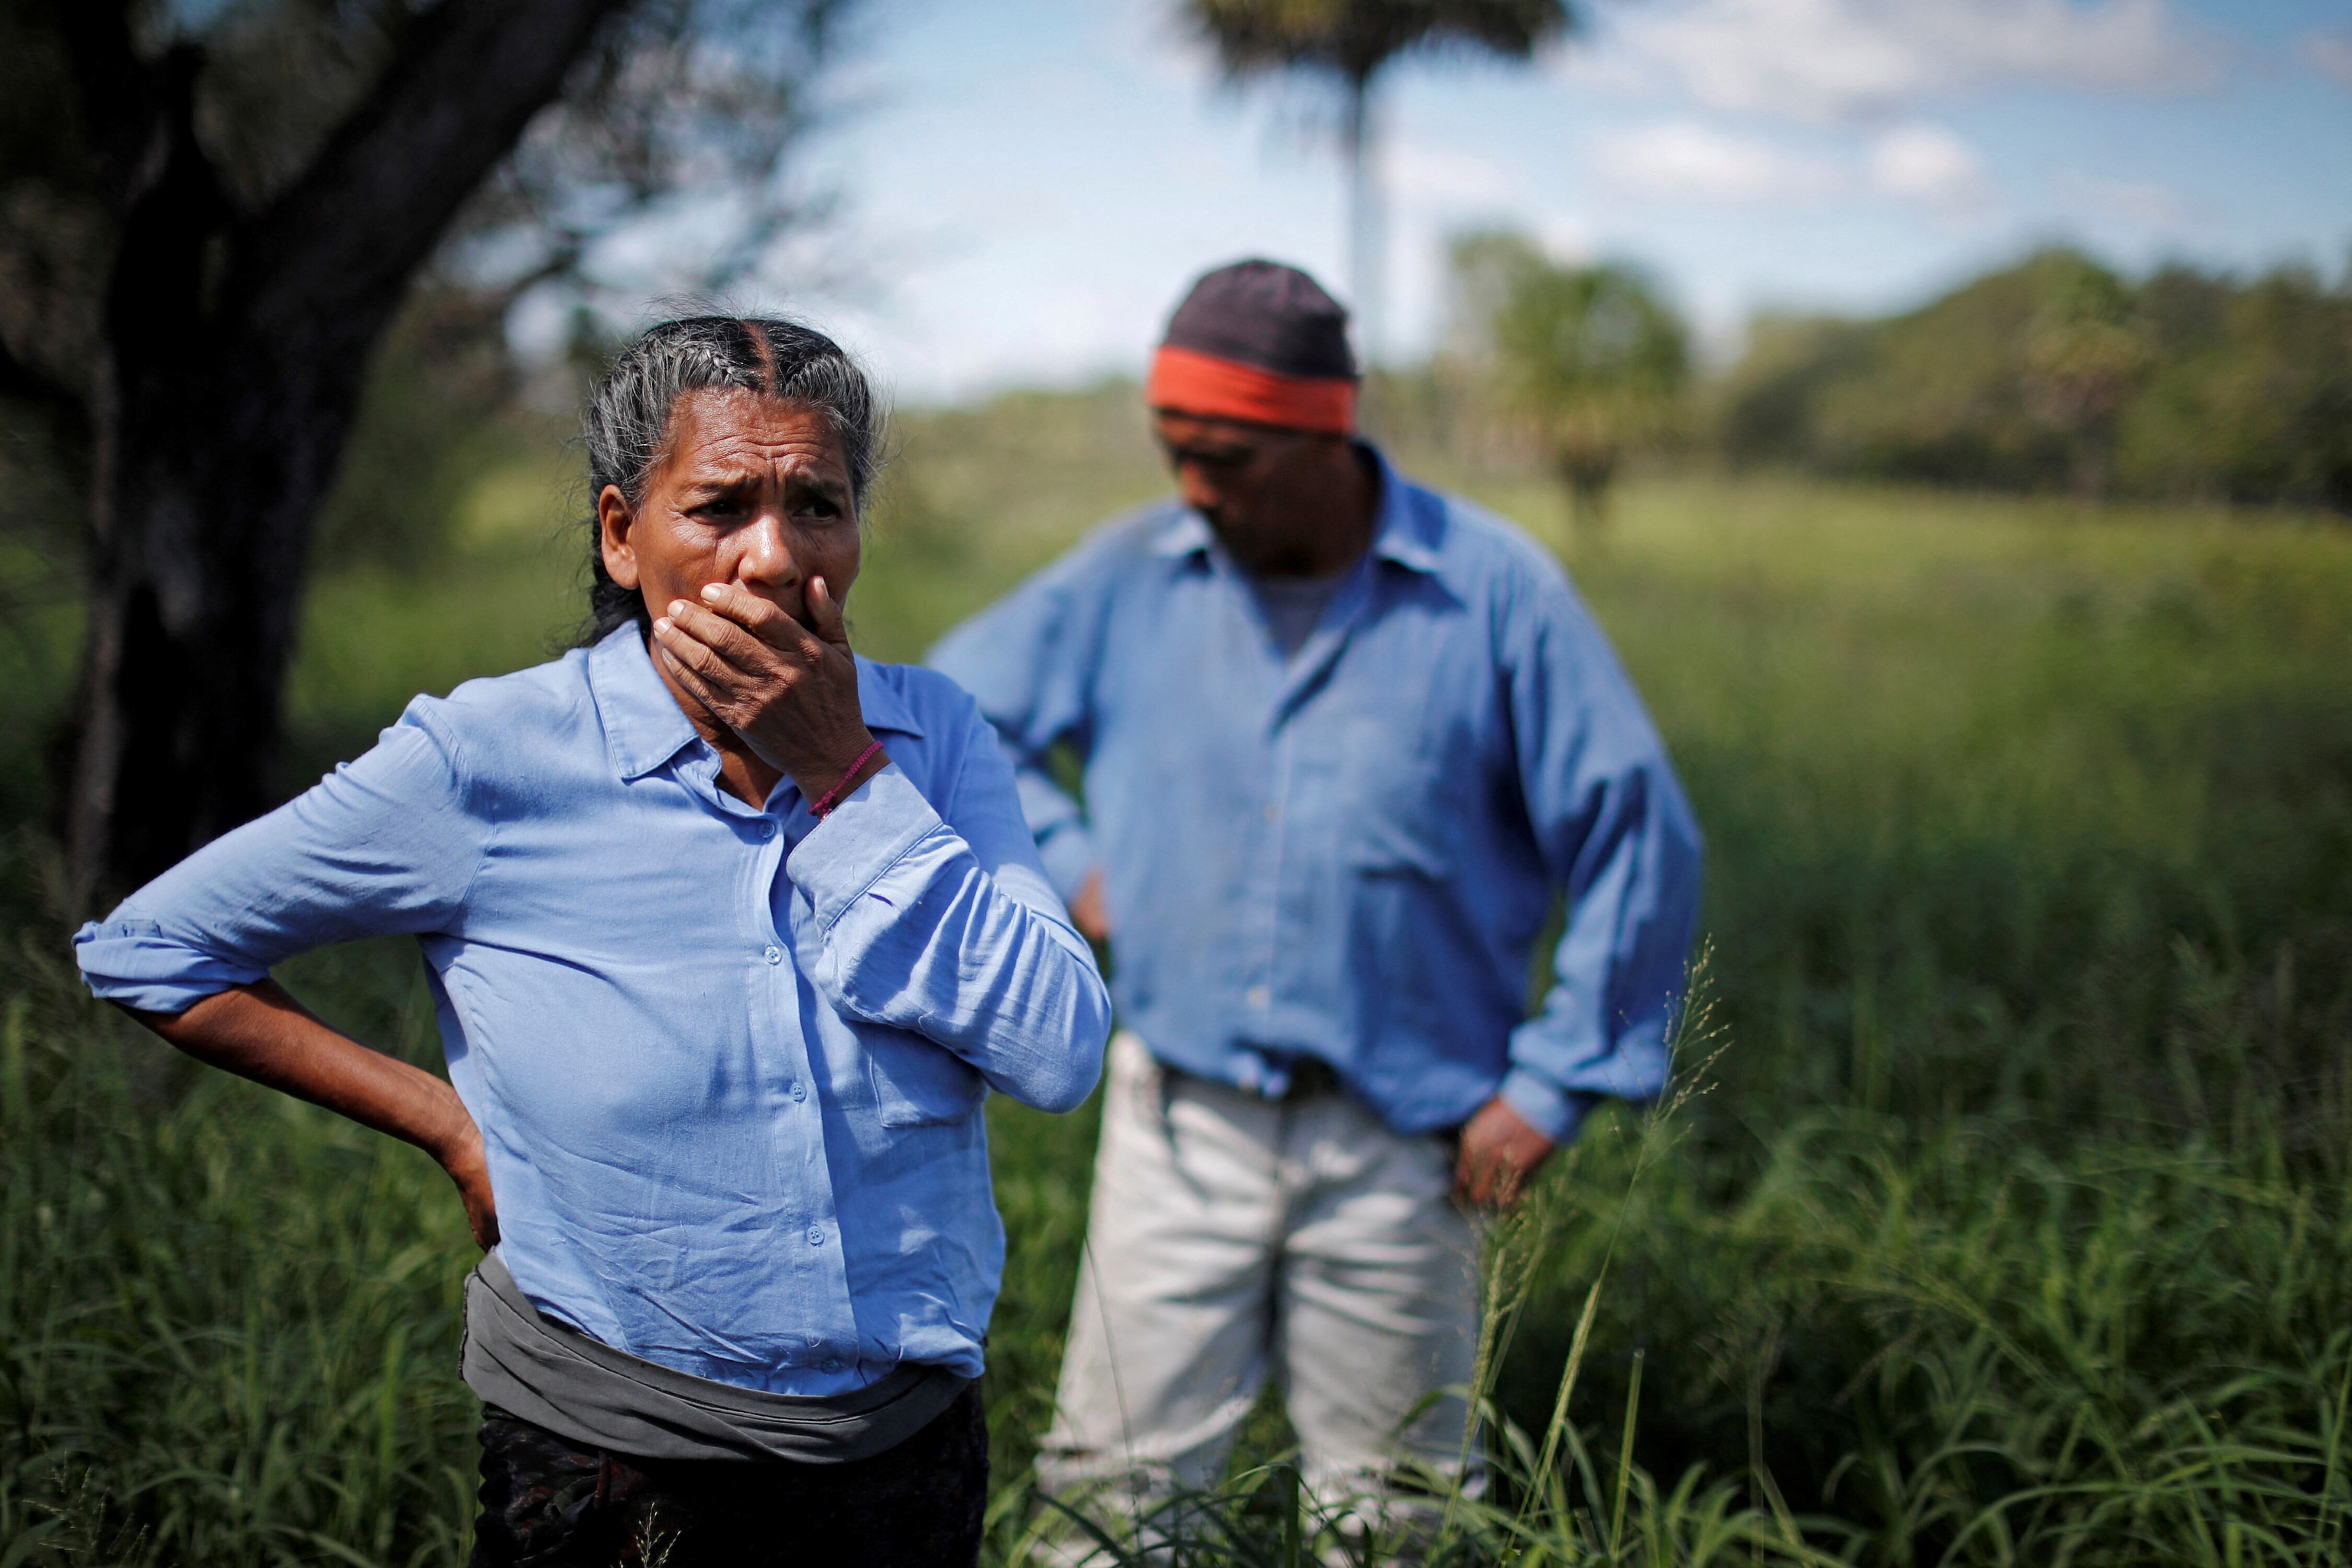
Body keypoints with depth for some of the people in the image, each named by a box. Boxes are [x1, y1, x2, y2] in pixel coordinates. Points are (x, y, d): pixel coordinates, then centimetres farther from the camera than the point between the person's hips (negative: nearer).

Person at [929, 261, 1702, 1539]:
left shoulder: (1495, 595, -5)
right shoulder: (1131, 576, 1)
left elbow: (1637, 837, -2)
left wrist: (1550, 1087, -3)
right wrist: (1066, 862, 1)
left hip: (1399, 1137, -1)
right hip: (1179, 1112, 2)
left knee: (1390, 1512, 10)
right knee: (1112, 1486, 4)